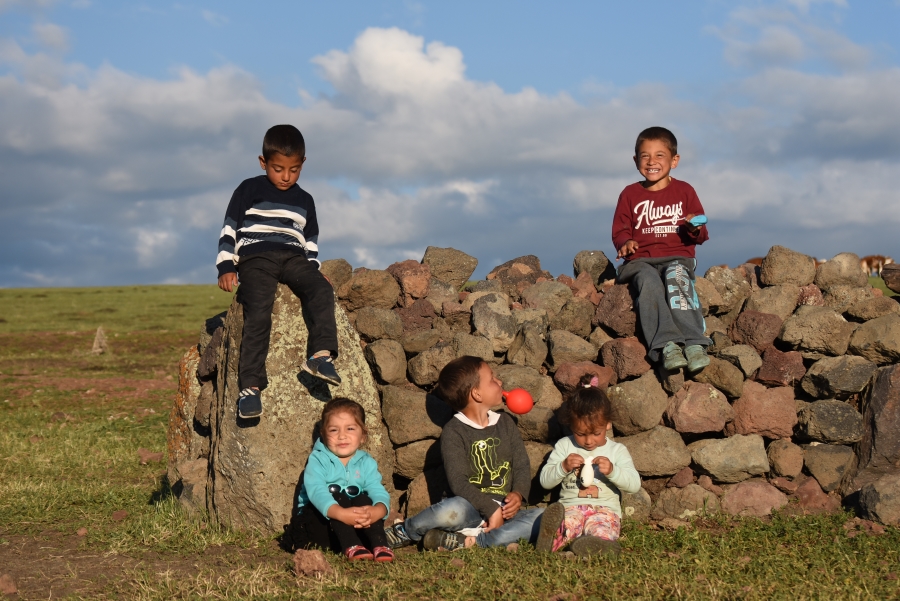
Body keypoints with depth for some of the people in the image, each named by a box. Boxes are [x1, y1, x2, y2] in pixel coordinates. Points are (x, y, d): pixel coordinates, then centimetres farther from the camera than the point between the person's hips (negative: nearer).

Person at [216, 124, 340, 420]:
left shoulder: (304, 200, 21)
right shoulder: (249, 190, 9)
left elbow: (311, 240, 29)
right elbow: (229, 229, 7)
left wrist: (312, 269, 13)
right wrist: (226, 266, -3)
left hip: (294, 258, 4)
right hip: (255, 257, -4)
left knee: (321, 290, -28)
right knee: (259, 312, -28)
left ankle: (322, 354, -39)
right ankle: (250, 387, -34)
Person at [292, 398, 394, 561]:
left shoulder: (366, 463, 4)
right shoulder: (318, 460, -7)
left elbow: (379, 492, -13)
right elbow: (316, 491, -27)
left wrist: (377, 511, -39)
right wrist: (341, 513, -47)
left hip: (357, 527, 3)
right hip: (320, 520, -2)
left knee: (363, 499, -23)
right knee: (335, 495, -28)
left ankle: (379, 545, -40)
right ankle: (351, 547, -45)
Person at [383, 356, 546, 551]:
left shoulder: (506, 423, 15)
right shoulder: (453, 432, -3)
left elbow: (522, 466, 11)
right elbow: (458, 481, -13)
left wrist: (518, 494, -10)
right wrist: (491, 508, -22)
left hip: (504, 511, 5)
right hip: (471, 509, -5)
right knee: (454, 510, -40)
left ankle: (469, 541, -27)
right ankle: (404, 532, -7)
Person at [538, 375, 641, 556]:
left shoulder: (617, 451, 13)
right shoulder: (564, 446, 14)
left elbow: (634, 484, 2)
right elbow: (545, 481, 10)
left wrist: (612, 470, -16)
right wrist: (563, 467, -9)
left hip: (604, 509, 0)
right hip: (570, 507, 0)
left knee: (599, 529, -38)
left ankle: (596, 544, -69)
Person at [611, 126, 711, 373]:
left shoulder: (684, 191, 13)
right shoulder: (630, 195, 16)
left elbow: (701, 236, 14)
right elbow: (620, 230, 13)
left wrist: (695, 228, -11)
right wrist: (626, 243, -10)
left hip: (677, 257, 0)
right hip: (641, 260, 1)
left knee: (676, 276, -36)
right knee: (648, 280, -35)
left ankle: (694, 344, -46)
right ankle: (666, 345, -49)